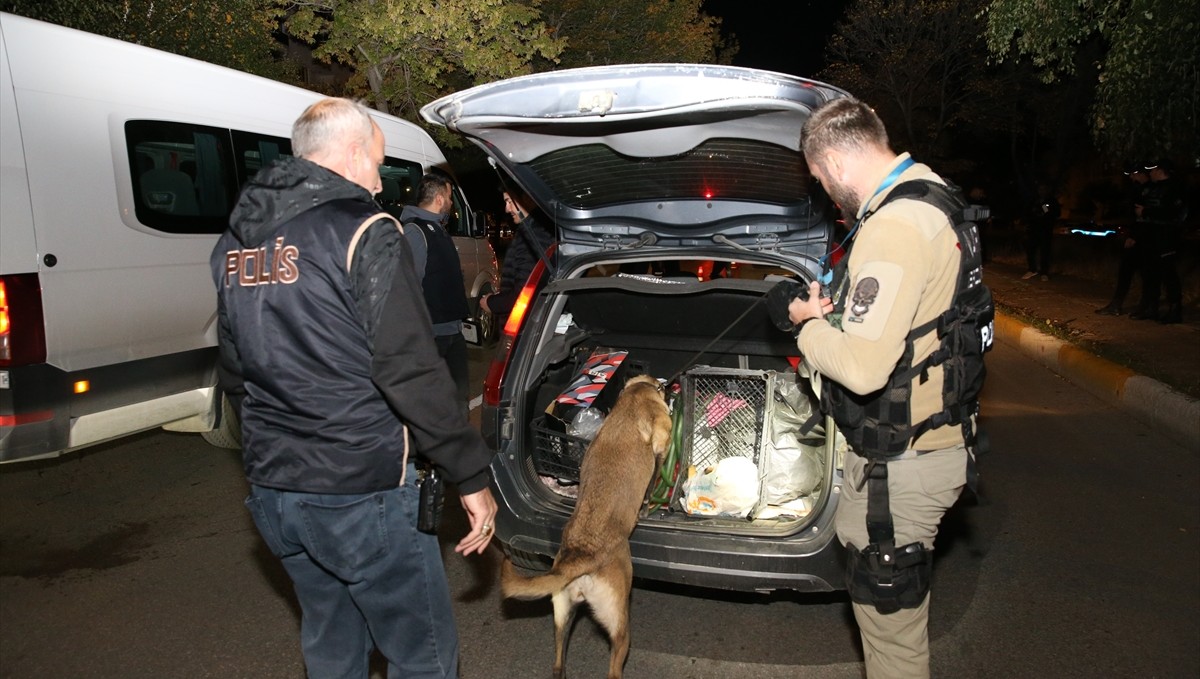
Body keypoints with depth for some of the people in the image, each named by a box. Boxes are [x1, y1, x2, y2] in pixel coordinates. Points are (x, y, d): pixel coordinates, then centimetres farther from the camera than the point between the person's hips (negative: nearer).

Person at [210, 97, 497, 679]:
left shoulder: (235, 242, 10)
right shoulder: (364, 234, -14)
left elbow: (234, 375, 17)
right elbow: (411, 373, -20)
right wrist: (471, 476, -14)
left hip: (271, 491, 8)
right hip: (362, 494, -8)